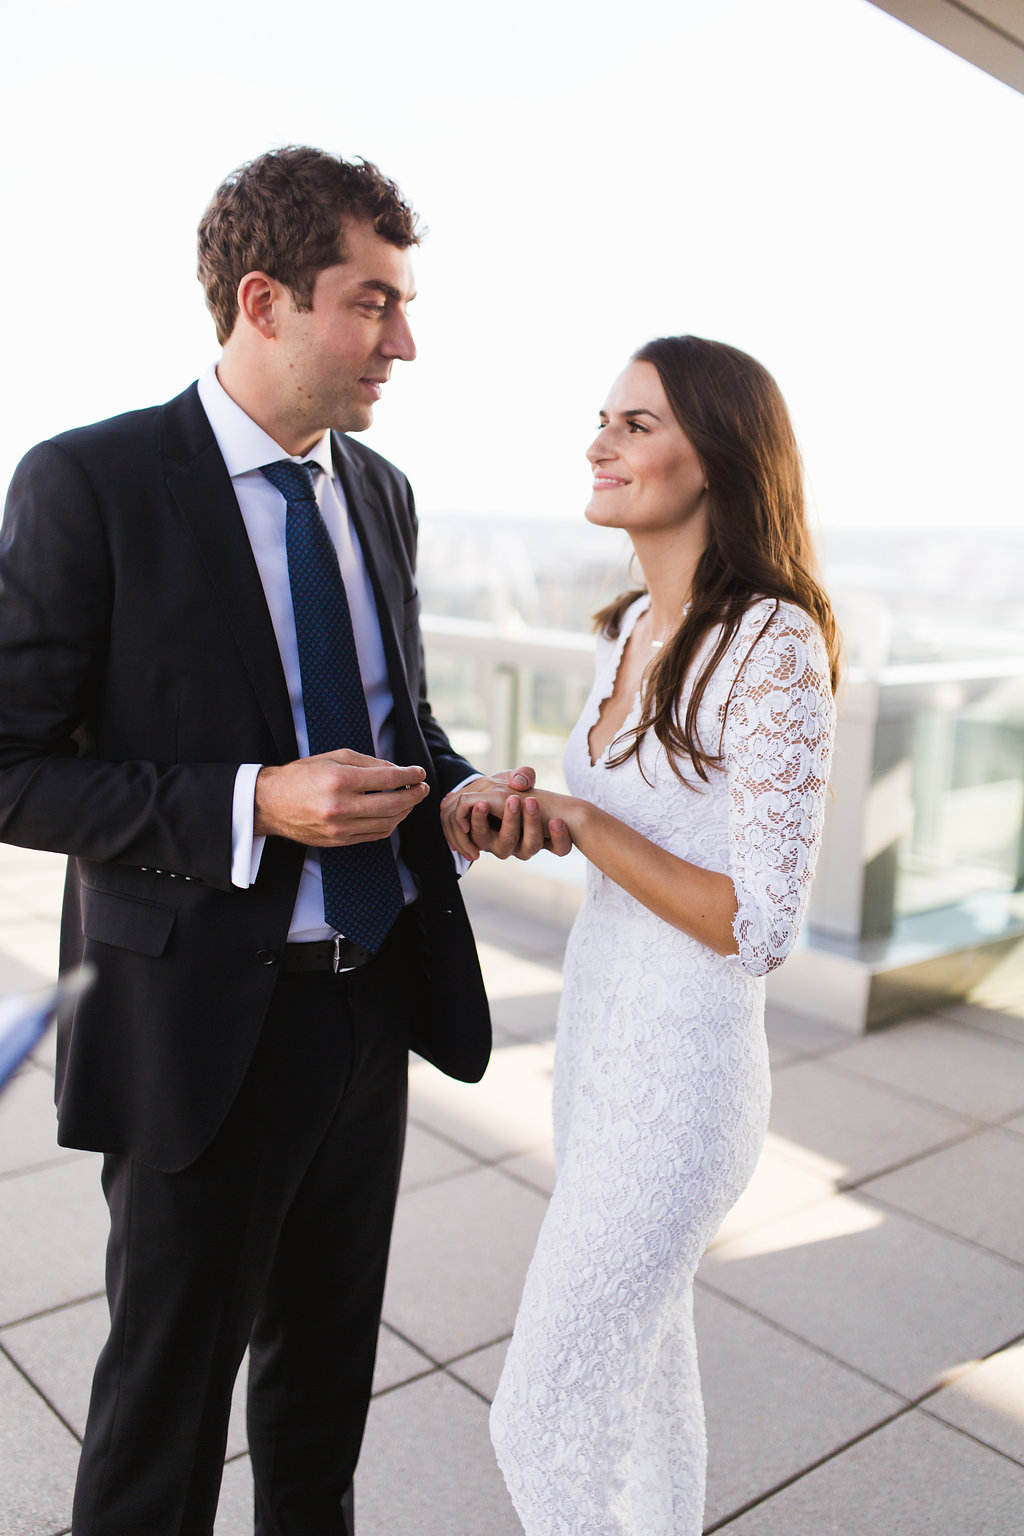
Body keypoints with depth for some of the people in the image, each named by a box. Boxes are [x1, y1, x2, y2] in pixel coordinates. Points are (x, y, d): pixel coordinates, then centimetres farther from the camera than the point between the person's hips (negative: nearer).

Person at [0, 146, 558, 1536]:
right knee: (167, 1389, 14)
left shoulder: (380, 491, 6)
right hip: (206, 1019, -6)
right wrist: (253, 806, -25)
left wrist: (460, 787, -5)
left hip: (376, 992, 6)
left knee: (328, 1355, 25)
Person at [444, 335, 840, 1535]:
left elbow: (759, 925, -21)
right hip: (595, 1042, 8)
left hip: (678, 1077, -8)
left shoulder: (773, 646, -21)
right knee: (644, 1355, 26)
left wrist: (577, 819, -20)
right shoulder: (630, 630, 5)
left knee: (541, 1431, 5)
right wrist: (515, 812, 1)